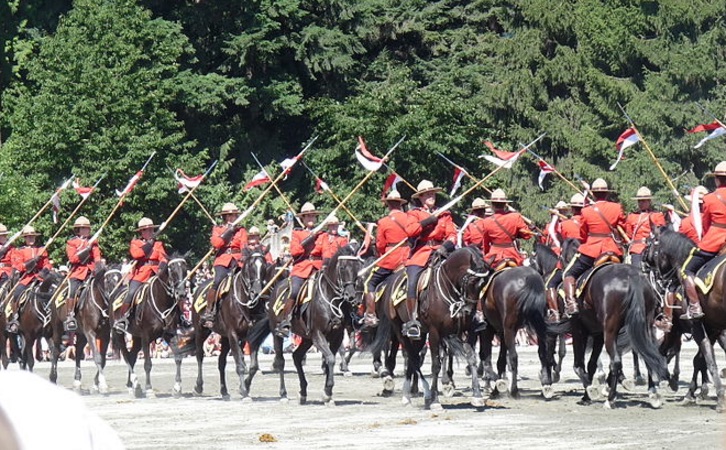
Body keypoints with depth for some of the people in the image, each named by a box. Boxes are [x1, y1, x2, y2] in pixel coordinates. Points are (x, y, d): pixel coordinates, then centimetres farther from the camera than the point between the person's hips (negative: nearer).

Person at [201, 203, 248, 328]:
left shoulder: (241, 231, 18)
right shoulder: (217, 229, 17)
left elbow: (244, 247, 4)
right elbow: (215, 243, -3)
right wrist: (228, 231, -2)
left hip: (237, 261, 1)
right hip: (222, 261, -1)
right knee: (218, 281, -25)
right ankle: (208, 312, -24)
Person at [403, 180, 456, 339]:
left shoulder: (444, 214, 21)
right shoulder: (414, 214, 14)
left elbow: (452, 234, 11)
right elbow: (409, 231, -4)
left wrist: (447, 245, -9)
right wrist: (427, 221, -6)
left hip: (439, 253, 2)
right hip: (420, 254, -2)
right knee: (412, 286, -21)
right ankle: (413, 321, -14)